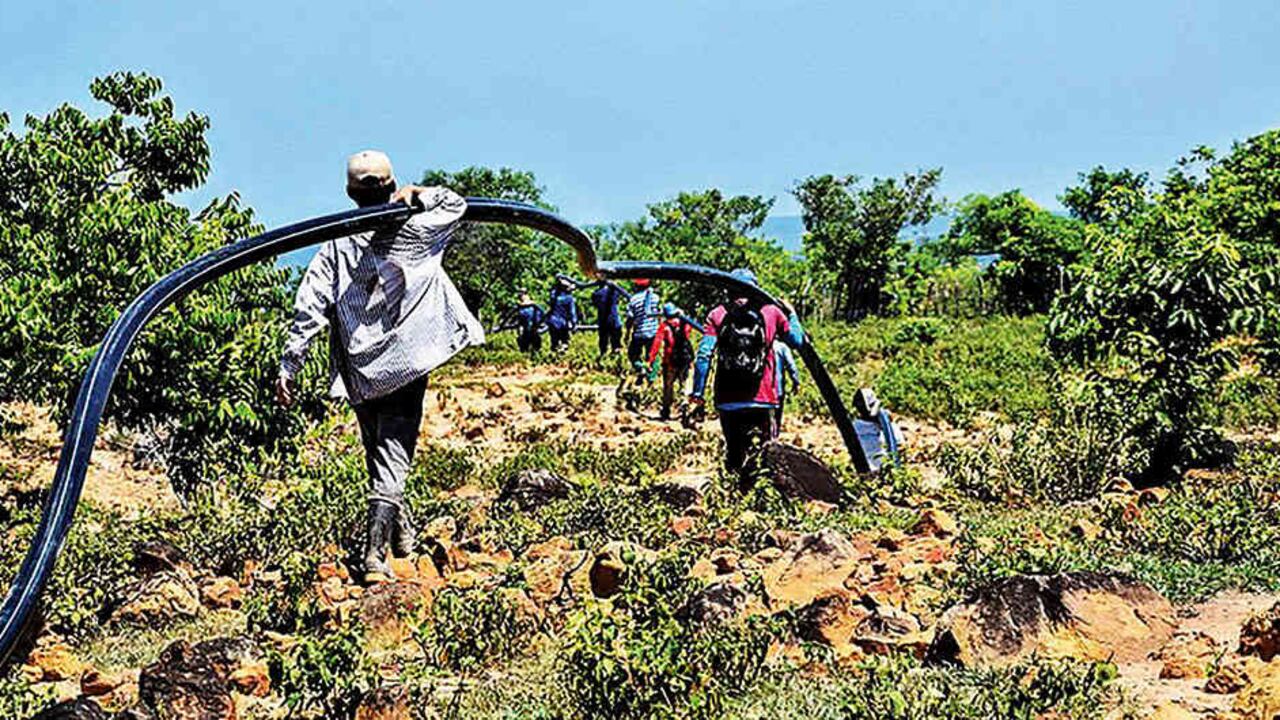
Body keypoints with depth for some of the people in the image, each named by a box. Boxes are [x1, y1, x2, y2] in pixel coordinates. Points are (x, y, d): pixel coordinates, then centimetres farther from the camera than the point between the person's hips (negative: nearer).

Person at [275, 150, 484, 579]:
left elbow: (309, 310, -5)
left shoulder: (337, 246, -1)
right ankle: (376, 552, -12)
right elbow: (456, 204, 12)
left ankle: (401, 530, 37)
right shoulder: (412, 232, -5)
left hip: (361, 373, 2)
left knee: (379, 456, 20)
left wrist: (288, 368, -1)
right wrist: (417, 194, 9)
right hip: (406, 366, -2)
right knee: (392, 460, -3)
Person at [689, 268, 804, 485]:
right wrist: (792, 314, 29)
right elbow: (797, 340, 13)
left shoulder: (717, 315, 4)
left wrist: (697, 391, -3)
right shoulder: (771, 311, 5)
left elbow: (704, 354, -6)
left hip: (728, 400, 1)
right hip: (763, 397, -1)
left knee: (734, 449, 12)